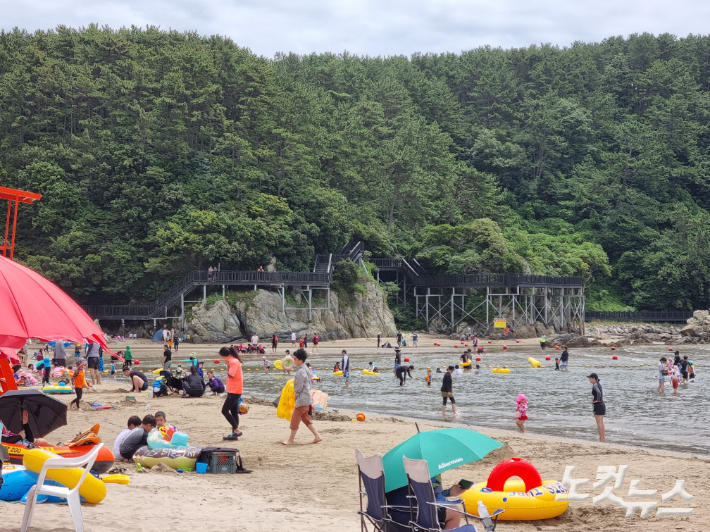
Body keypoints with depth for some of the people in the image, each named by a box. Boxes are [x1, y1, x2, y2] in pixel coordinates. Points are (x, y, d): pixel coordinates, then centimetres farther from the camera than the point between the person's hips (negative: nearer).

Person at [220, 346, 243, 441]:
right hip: (233, 391, 11)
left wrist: (228, 365, -14)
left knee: (225, 410, -10)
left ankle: (236, 430, -8)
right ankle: (234, 433, 13)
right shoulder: (233, 361, 15)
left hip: (234, 391, -11)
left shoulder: (234, 362, -15)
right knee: (234, 412, 11)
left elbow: (230, 375, -22)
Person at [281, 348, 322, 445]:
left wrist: (296, 394, -3)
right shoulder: (305, 369, 13)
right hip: (307, 399, 10)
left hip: (302, 400, -10)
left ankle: (290, 440, 4)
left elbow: (299, 387, -20)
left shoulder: (301, 371, -18)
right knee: (306, 419, 16)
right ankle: (317, 436, 15)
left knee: (295, 419, -3)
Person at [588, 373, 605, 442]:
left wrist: (598, 400, -18)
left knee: (599, 423, -4)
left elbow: (598, 392, -32)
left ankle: (601, 438, -3)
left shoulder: (594, 385, -15)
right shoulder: (599, 384, 13)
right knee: (601, 422, 14)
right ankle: (603, 438, 19)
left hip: (598, 405, -9)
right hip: (602, 405, 9)